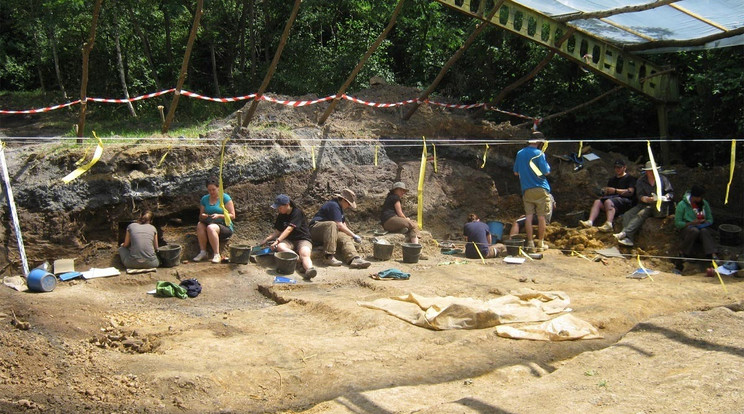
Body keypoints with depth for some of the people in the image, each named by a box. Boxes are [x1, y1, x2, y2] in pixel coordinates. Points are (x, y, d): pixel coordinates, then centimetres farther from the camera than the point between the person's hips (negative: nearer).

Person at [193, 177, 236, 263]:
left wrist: (219, 216, -20)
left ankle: (217, 255, -32)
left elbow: (232, 216, -6)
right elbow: (200, 217, 15)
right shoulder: (204, 199, 12)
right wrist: (202, 216, -10)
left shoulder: (225, 197, -2)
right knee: (199, 225, -27)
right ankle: (202, 252, -24)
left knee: (211, 228, -36)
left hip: (225, 227, -5)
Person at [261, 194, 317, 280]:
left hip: (303, 239, -5)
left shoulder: (297, 212, -9)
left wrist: (277, 241, -27)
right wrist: (267, 239, -2)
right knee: (279, 247, -31)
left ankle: (309, 269, -69)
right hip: (289, 241, 5)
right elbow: (277, 231, 16)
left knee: (305, 254, -37)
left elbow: (289, 229, -19)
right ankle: (304, 262, -44)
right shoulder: (281, 216, 12)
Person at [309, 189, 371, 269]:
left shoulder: (339, 206, 21)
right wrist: (354, 236, -12)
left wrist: (350, 235, 14)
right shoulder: (333, 205, -14)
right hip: (316, 229, -9)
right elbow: (339, 225, -19)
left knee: (345, 237, -18)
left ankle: (354, 259, -45)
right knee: (332, 224, -39)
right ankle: (329, 257, -47)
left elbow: (343, 224, 27)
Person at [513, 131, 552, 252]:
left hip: (526, 190, 4)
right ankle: (540, 243, 10)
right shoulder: (539, 154, -10)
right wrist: (547, 166, 9)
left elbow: (516, 172, 14)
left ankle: (530, 243, 3)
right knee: (541, 216, 4)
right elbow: (546, 172, -10)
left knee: (528, 216, 4)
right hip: (540, 189, -4)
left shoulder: (520, 153, 7)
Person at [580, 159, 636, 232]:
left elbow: (630, 192, -3)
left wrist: (615, 190, -8)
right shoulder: (612, 179, 31)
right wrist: (604, 192, 5)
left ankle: (608, 224, -57)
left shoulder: (630, 178, 11)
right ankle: (590, 221, -44)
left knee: (608, 201, -37)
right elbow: (608, 192, 29)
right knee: (597, 201, -24)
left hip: (624, 200, -6)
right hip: (612, 198, 6)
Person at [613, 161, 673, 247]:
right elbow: (639, 195, 3)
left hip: (657, 205, -3)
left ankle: (625, 233, -50)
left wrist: (665, 197, -12)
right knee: (627, 215, -25)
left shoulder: (663, 179, 13)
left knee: (641, 214, -34)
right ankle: (628, 239, -42)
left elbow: (671, 193, 12)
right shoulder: (641, 181, 15)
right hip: (644, 204, 3)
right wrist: (646, 199, -20)